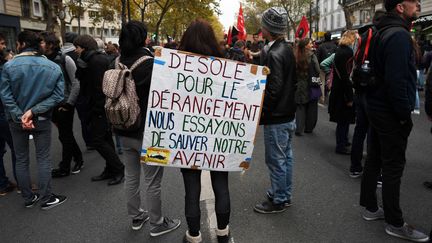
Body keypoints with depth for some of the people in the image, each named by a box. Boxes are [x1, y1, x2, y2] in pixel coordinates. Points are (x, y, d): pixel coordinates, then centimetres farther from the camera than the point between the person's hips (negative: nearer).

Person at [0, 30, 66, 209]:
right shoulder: (53, 67, -9)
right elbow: (57, 95, -13)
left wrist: (20, 116, -13)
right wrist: (34, 111, -15)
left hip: (17, 120, 0)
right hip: (42, 120, 0)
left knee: (21, 160, 15)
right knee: (43, 159, 10)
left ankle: (28, 198, 26)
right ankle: (46, 198, 17)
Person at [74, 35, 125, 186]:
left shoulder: (96, 61, -17)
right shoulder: (94, 59, 15)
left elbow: (100, 86, -23)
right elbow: (81, 79, 17)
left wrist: (97, 108, -21)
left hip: (101, 107, -10)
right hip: (101, 106, 10)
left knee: (98, 139, -6)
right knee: (105, 138, 14)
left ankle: (118, 169, 5)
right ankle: (110, 170, 24)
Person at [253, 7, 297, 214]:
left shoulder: (273, 54, -20)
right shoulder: (287, 49, 7)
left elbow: (273, 89, -24)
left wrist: (260, 112, -12)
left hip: (276, 119, -9)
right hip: (288, 114, 9)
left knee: (276, 160, 4)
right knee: (286, 156, 18)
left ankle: (278, 201, 18)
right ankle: (284, 194, 33)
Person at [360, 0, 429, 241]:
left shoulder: (385, 33, 13)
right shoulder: (399, 35, -17)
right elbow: (397, 80, -25)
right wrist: (405, 115, -17)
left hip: (378, 108, 10)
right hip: (391, 113, -10)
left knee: (375, 159, 15)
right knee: (393, 167, 0)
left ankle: (370, 207, 29)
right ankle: (395, 223, 13)